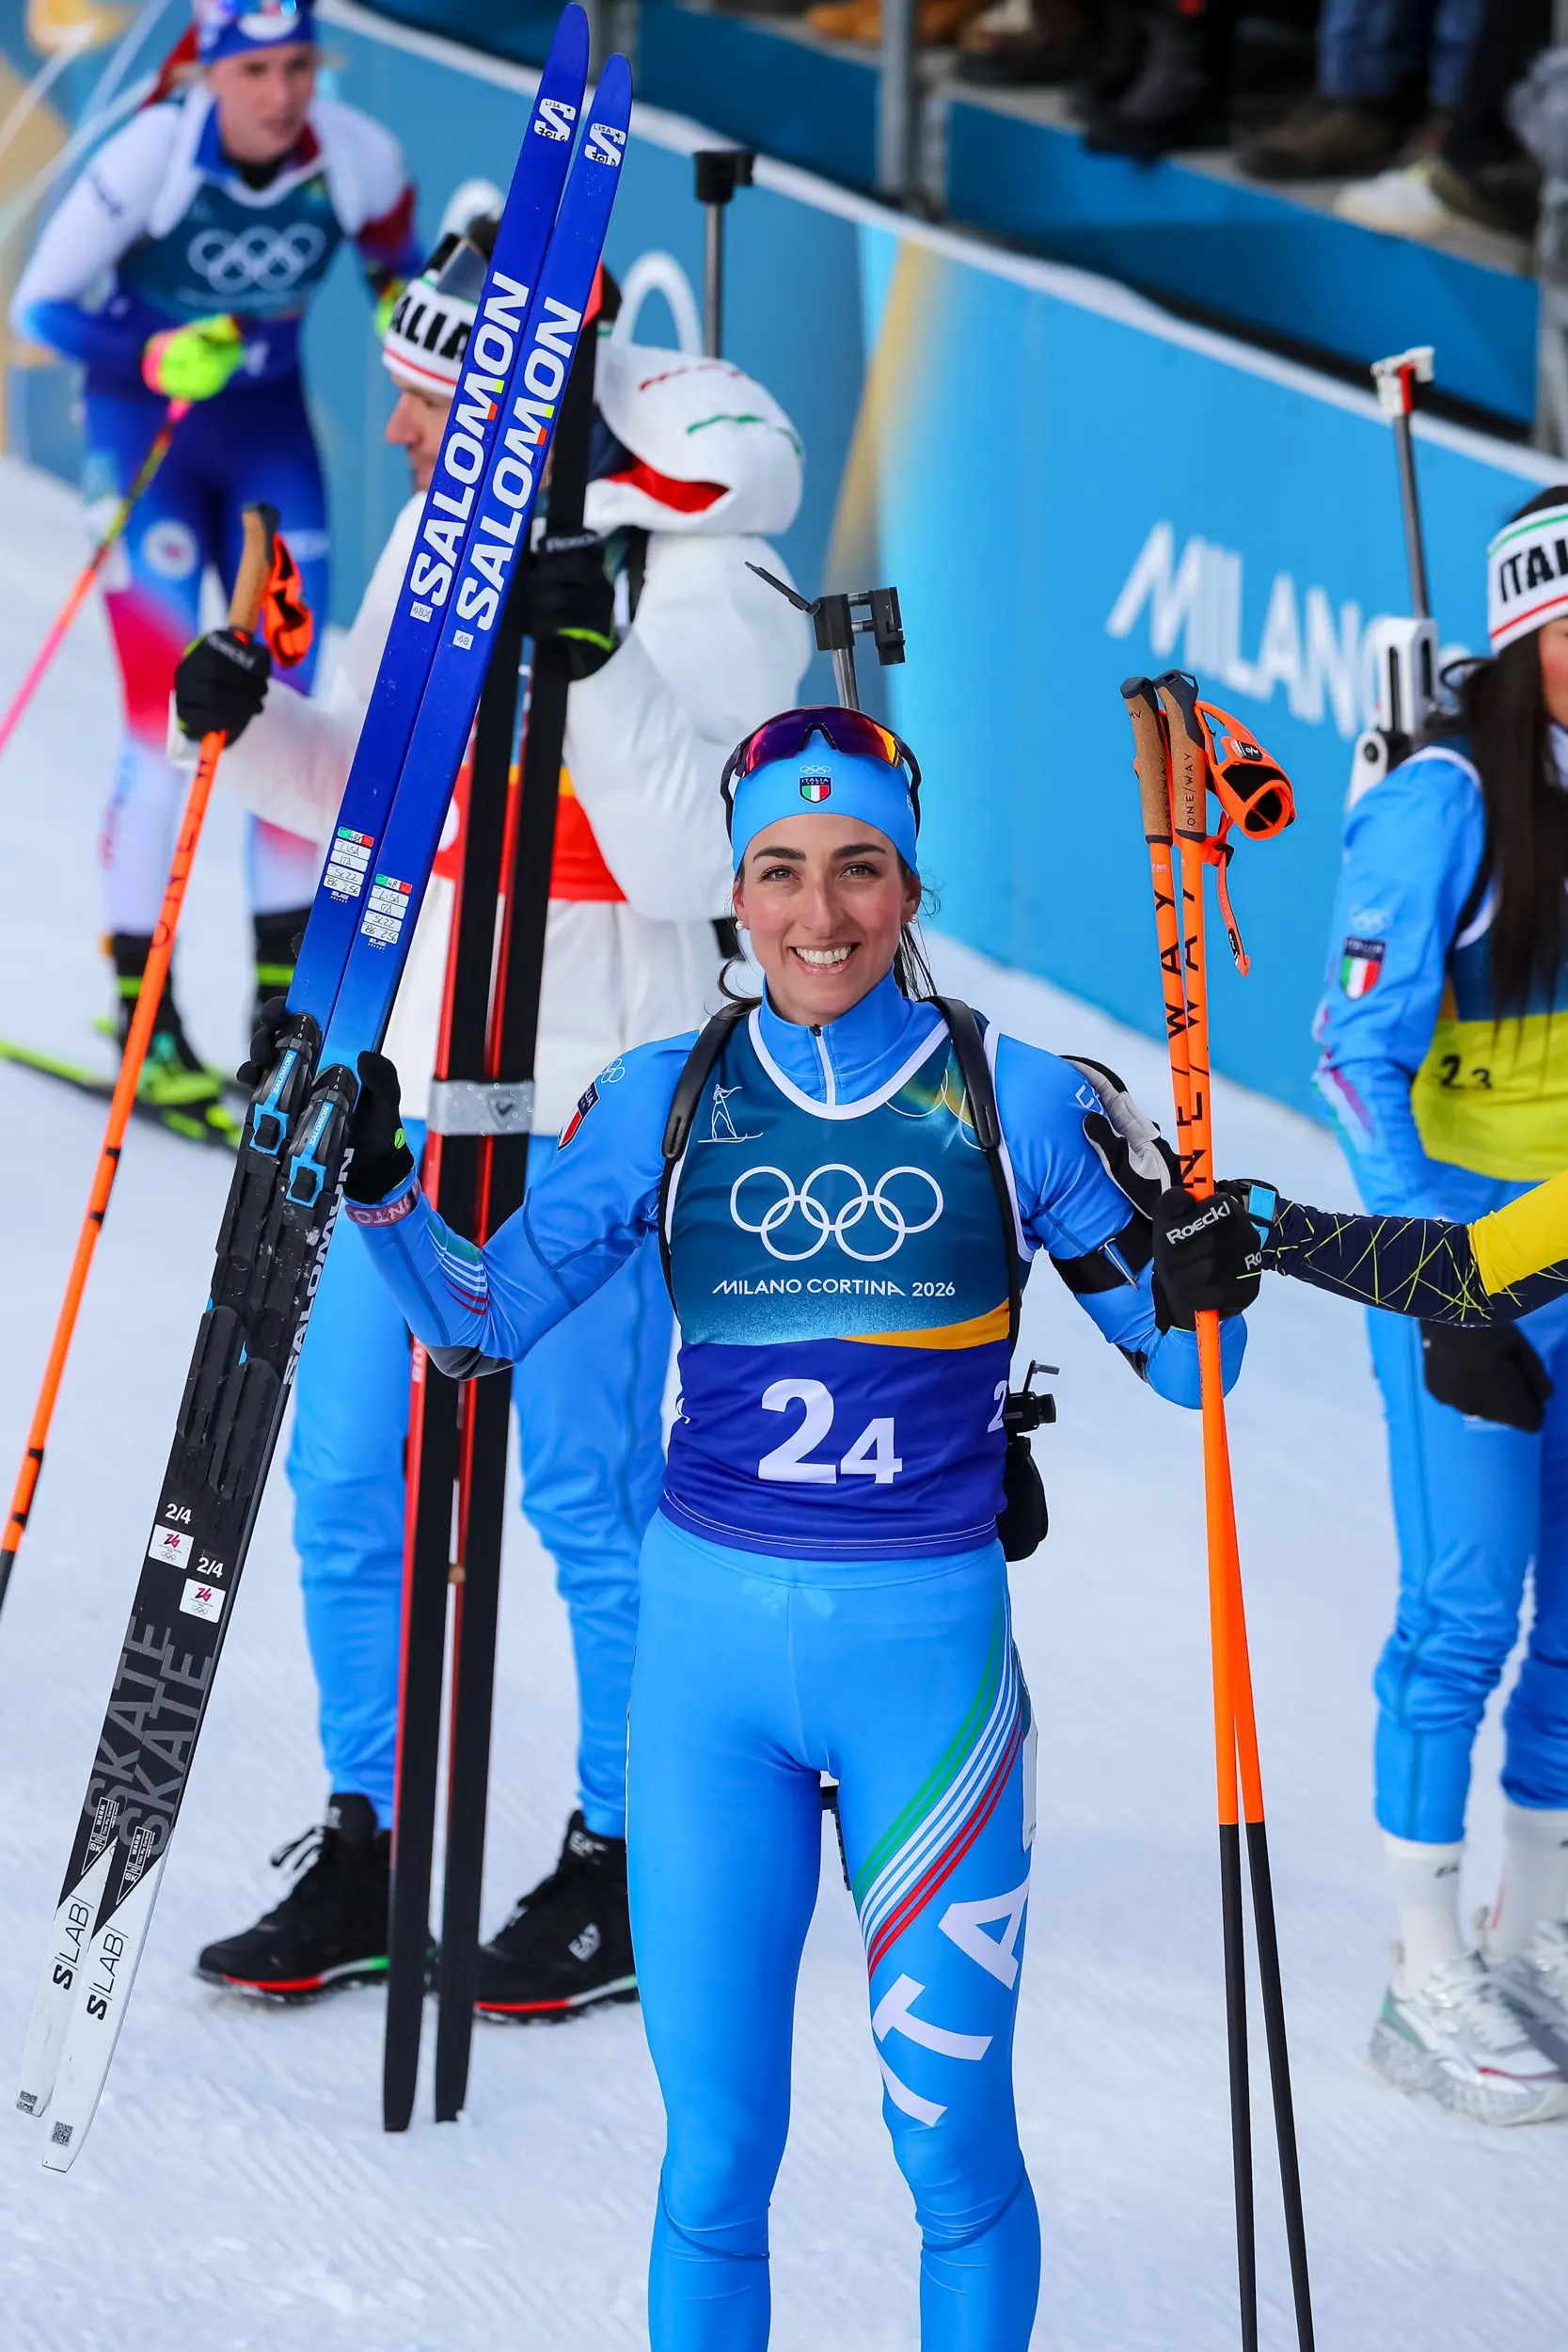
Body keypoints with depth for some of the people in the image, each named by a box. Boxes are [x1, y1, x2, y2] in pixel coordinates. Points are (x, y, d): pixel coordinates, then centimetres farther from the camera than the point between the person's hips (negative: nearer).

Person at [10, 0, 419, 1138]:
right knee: (166, 715, -10)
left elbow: (398, 266, 8)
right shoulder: (150, 156, -24)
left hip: (269, 434, 4)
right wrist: (156, 358, -30)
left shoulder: (358, 159, -15)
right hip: (145, 433, -3)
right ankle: (144, 1009, -3)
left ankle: (288, 992, 12)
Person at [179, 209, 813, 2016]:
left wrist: (596, 661, -32)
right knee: (344, 1477, 9)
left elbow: (690, 867, -22)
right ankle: (370, 1849, 21)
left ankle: (628, 1868, 15)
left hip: (589, 1099, -7)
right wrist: (252, 727, -1)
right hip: (411, 1069, 7)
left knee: (591, 1494, 1)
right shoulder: (438, 532, 10)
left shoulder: (699, 589, -14)